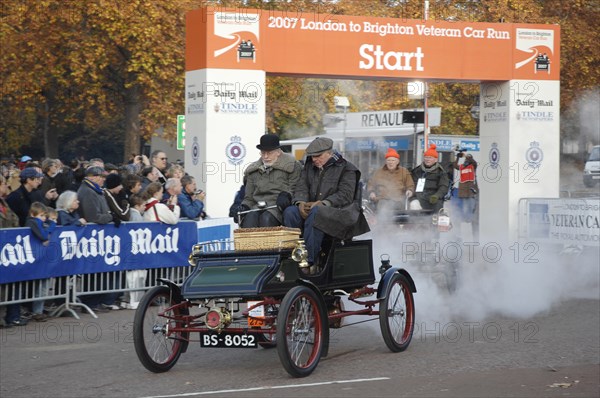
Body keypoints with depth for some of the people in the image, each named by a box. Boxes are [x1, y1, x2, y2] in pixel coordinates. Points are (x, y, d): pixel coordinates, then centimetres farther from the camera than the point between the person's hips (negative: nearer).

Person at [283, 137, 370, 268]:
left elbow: (345, 195, -11)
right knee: (289, 212, -24)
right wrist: (301, 202, -14)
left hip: (336, 211, -5)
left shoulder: (346, 168, 1)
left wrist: (323, 203, -24)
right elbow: (301, 187, 9)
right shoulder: (309, 166, 19)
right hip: (311, 208, 5)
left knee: (315, 213, -38)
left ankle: (310, 260, -41)